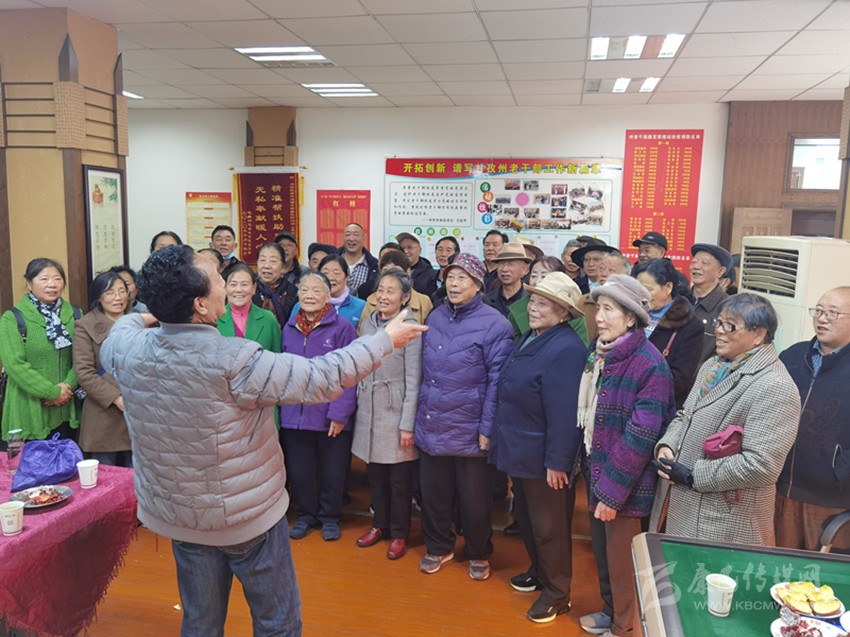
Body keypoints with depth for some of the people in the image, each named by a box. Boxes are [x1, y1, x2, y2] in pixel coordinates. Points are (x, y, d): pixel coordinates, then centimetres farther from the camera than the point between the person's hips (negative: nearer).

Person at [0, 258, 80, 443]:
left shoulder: (75, 315, 8)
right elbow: (15, 364, -13)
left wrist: (68, 386, -12)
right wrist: (53, 392, -15)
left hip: (67, 410, 4)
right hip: (30, 414, -4)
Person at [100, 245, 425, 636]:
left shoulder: (128, 349, -10)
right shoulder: (234, 360, -29)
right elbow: (322, 378, -24)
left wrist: (141, 318, 36)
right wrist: (386, 339, -13)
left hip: (177, 514, 6)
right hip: (247, 515, -6)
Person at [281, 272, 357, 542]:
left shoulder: (342, 327, -9)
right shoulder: (289, 328, 7)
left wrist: (340, 413, -15)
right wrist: (281, 408, 6)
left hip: (330, 417, -4)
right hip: (295, 415, 4)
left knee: (332, 472, 10)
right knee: (298, 470, 13)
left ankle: (330, 517, 31)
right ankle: (305, 514, 34)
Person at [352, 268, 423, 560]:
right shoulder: (367, 324, 5)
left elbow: (413, 380, -12)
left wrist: (407, 425, -13)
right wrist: (358, 402, 10)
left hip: (396, 412, -5)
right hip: (368, 411, 5)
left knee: (399, 479, 6)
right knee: (374, 474, 15)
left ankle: (399, 533, 24)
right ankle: (379, 524, 34)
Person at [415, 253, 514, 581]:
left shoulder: (494, 324, -12)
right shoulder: (435, 317, 6)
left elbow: (497, 380, -14)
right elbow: (425, 370, 12)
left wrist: (487, 428, -15)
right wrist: (418, 415, 10)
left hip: (469, 430, -4)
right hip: (431, 427, 5)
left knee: (474, 498, 11)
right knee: (433, 492, 16)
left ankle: (478, 554, 34)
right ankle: (438, 547, 37)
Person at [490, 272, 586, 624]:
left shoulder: (566, 349, -24)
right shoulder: (530, 338, 6)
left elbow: (564, 412, -26)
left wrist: (557, 462, -24)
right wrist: (503, 440, 18)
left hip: (544, 457, -9)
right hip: (520, 450, 9)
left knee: (548, 526, 9)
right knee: (526, 517, 24)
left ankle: (557, 593, 28)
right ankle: (540, 571, 45)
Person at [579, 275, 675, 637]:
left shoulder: (649, 364, -20)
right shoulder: (599, 354, 5)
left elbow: (641, 435, -22)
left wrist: (612, 491, -20)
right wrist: (596, 479, 10)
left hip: (624, 484, -7)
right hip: (598, 471, 7)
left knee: (621, 560, 7)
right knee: (607, 550, 21)